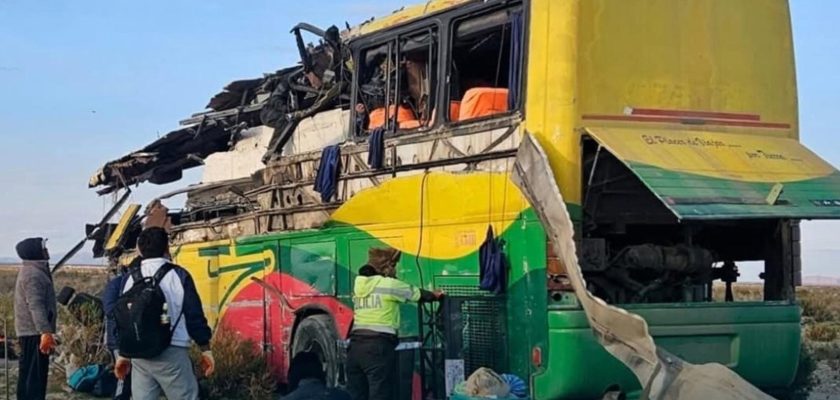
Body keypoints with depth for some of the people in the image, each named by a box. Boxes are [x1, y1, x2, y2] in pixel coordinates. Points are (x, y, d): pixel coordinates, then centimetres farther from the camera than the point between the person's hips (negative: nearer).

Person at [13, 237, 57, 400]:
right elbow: (36, 306, -26)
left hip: (31, 332, 11)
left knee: (28, 374, 14)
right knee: (35, 374, -11)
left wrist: (45, 331, 28)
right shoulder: (33, 274, -16)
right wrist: (45, 332, -33)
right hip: (34, 332, -11)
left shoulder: (35, 271, 18)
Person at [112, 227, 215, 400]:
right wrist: (205, 349, 5)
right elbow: (194, 315, -4)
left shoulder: (130, 279, 8)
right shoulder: (178, 275, -5)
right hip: (171, 352, -5)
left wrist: (123, 354, 21)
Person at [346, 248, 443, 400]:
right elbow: (418, 294, 11)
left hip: (356, 345, 6)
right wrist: (435, 295, 30)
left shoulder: (359, 284, 13)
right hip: (379, 347, -6)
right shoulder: (390, 284, -3)